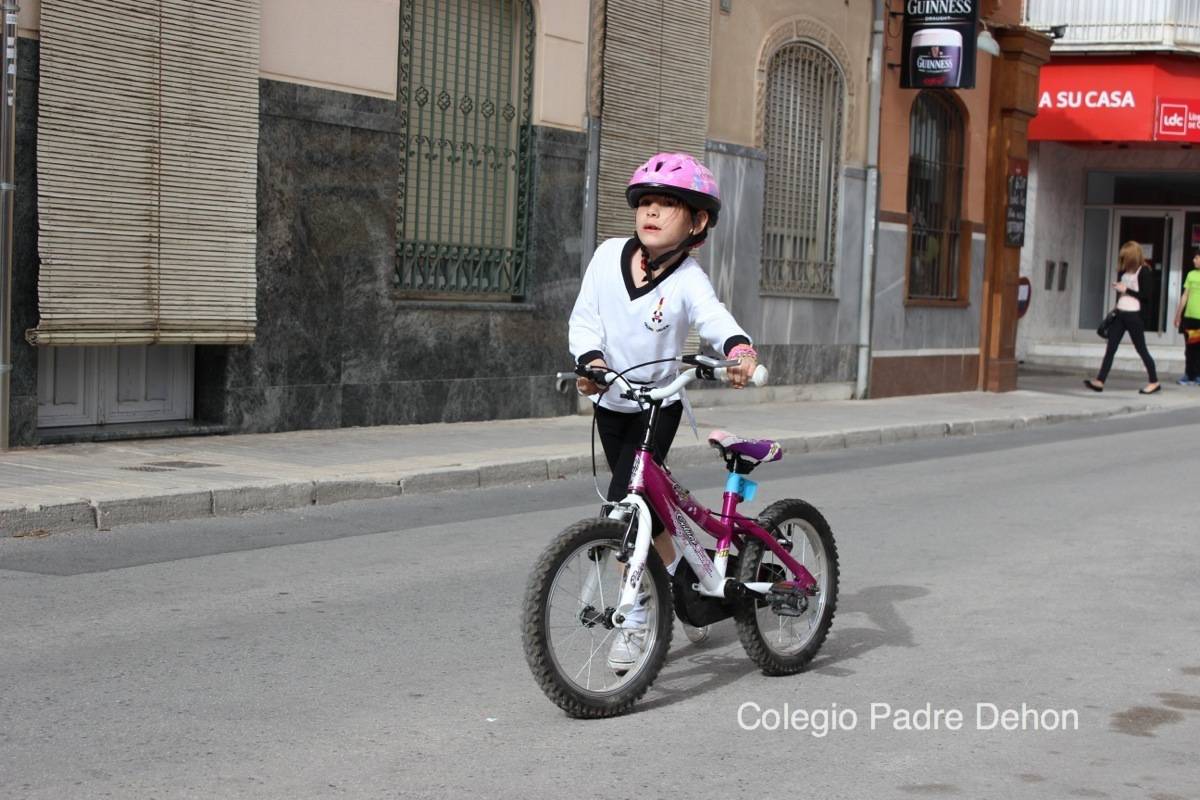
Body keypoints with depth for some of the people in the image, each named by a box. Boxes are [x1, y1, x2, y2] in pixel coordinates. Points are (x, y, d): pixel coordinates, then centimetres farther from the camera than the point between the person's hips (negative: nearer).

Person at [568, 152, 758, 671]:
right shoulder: (608, 256, -6)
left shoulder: (689, 281, -18)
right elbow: (584, 317, -3)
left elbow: (715, 318, -35)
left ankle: (636, 622, -3)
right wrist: (591, 359, -22)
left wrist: (739, 347, -56)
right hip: (610, 402, 5)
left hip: (659, 405, -5)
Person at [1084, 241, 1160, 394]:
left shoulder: (1143, 272, -10)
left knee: (1141, 349, 3)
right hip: (1120, 314, 7)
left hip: (1134, 315, -7)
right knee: (1110, 348, -1)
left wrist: (1126, 289, -17)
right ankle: (1099, 381, -7)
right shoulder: (1125, 271, 12)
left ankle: (1154, 382, 15)